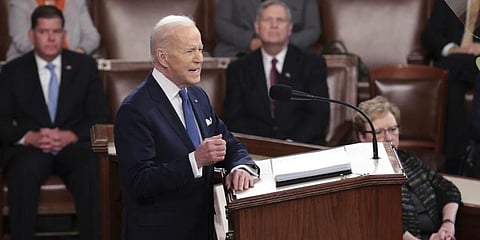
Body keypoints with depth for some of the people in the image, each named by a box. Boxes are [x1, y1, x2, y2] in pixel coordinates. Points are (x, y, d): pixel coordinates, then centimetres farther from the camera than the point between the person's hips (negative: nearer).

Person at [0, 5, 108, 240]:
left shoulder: (85, 65, 11)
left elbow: (100, 116, 6)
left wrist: (70, 135, -13)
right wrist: (31, 137, -16)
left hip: (74, 144, 0)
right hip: (31, 149, 0)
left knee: (90, 172, -35)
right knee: (23, 173, -36)